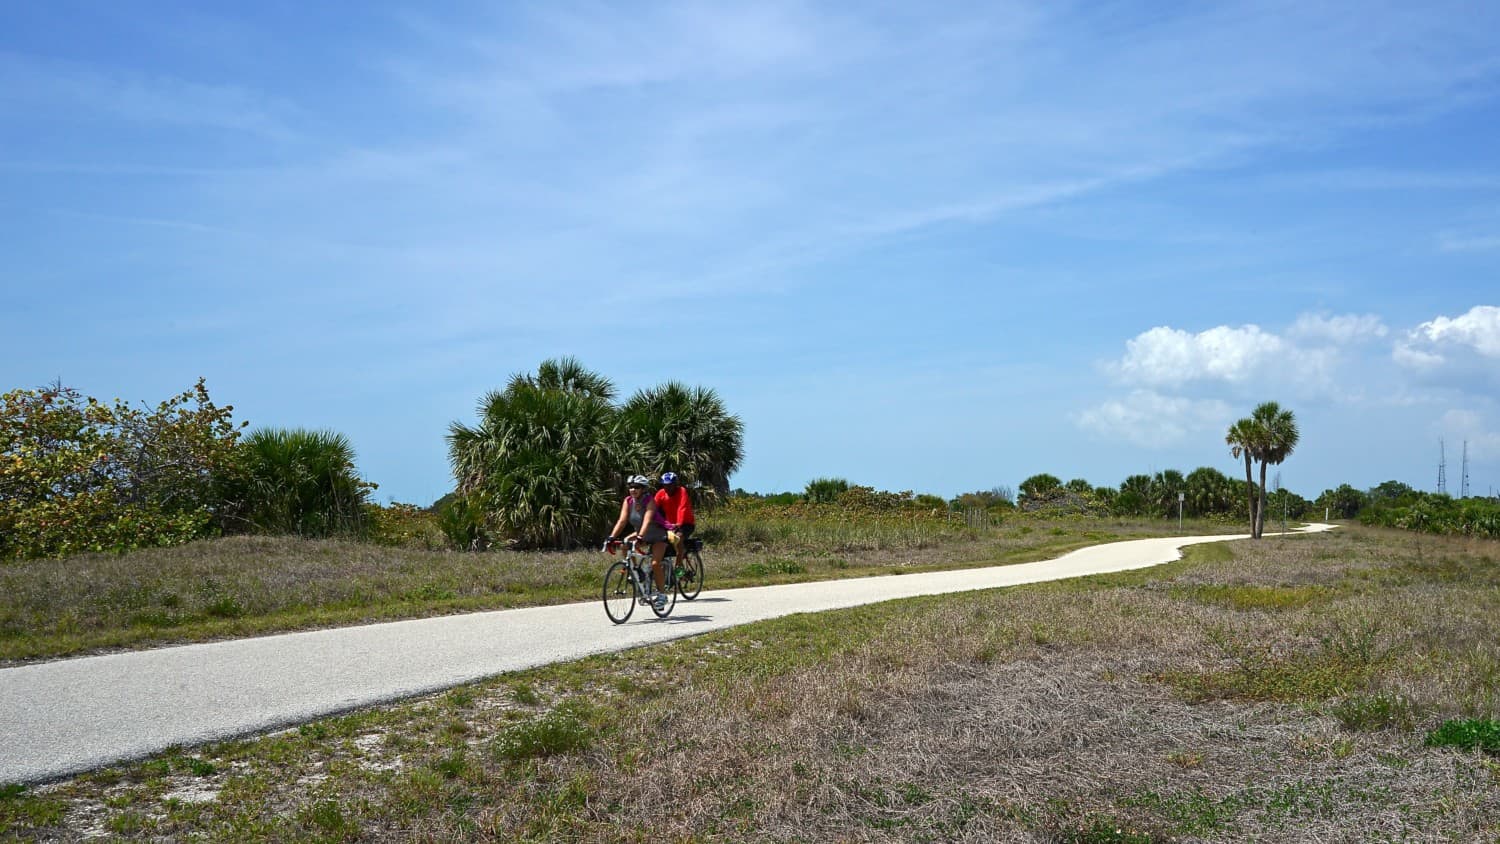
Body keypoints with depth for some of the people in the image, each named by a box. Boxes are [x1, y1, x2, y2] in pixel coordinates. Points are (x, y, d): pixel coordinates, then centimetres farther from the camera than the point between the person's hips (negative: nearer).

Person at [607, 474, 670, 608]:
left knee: (655, 564, -22)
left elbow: (647, 521, -39)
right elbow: (622, 520, -20)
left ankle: (662, 595, -7)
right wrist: (611, 537, -33)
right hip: (640, 534, 6)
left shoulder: (650, 501, -26)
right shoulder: (628, 501, -12)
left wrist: (640, 537, -53)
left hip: (658, 535, -6)